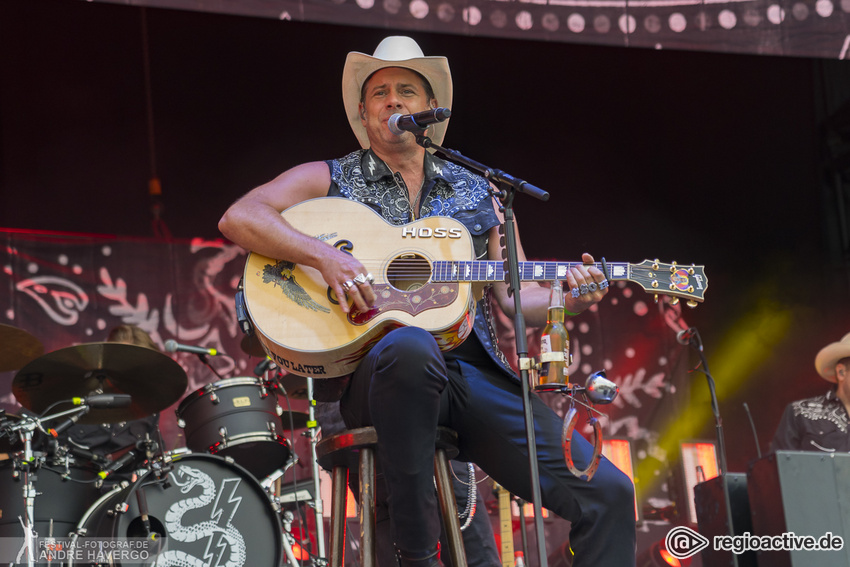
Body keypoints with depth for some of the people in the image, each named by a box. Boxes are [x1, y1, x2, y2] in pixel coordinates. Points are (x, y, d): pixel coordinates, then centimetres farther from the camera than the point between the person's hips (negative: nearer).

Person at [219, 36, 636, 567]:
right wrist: (324, 254, -17)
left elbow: (517, 298, 18)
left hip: (475, 371, 3)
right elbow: (238, 218, -2)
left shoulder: (477, 191, 22)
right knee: (411, 346, -42)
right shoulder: (328, 179, 13)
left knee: (608, 493, -14)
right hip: (369, 369, -3)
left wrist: (569, 298, -4)